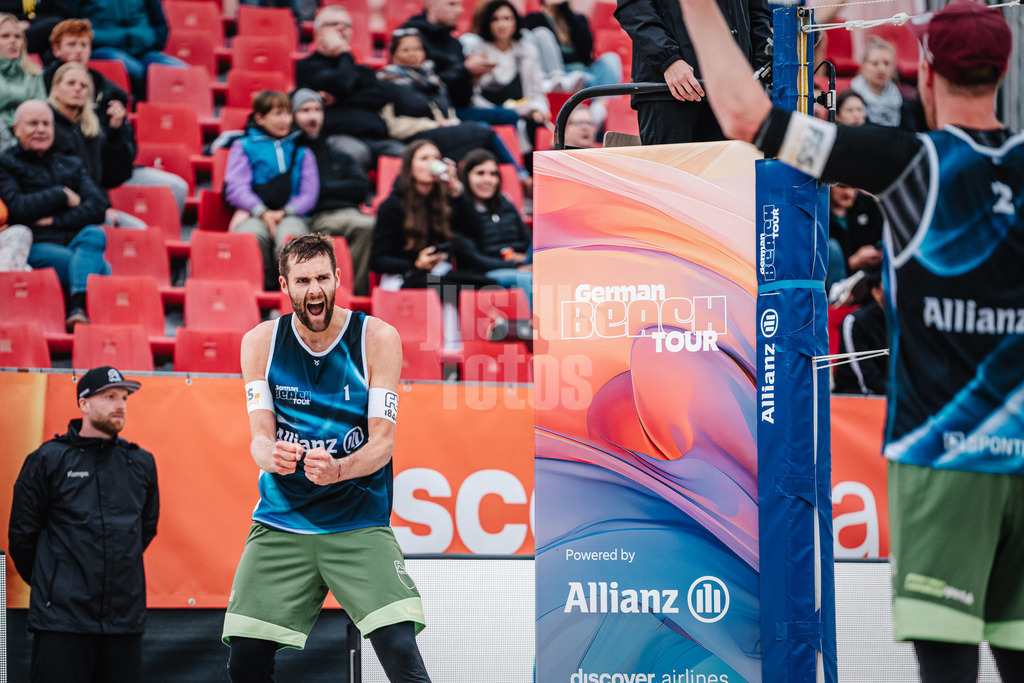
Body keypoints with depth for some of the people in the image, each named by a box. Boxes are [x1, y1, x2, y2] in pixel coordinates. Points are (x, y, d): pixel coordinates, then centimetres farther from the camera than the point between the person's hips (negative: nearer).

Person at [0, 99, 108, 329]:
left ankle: (77, 308, -47)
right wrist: (62, 196, 1)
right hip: (34, 248, -4)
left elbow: (98, 206, 8)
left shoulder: (71, 165, 25)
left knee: (94, 234, -34)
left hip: (76, 243, 4)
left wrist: (56, 221, -7)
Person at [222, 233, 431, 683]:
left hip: (359, 523, -2)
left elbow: (383, 440, -10)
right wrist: (270, 456, -29)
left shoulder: (378, 338, -5)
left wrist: (337, 470, -31)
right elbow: (260, 436, -4)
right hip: (281, 523, 2)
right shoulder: (260, 342, 2)